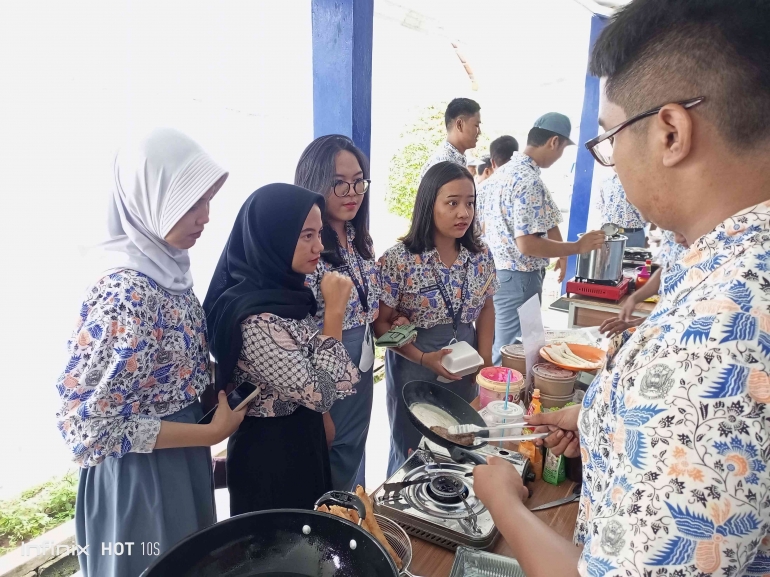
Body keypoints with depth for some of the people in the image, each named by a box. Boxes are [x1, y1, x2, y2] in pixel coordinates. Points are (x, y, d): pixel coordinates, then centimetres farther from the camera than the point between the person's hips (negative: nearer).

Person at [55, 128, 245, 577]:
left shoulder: (169, 270, -3)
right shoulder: (124, 295, -27)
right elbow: (88, 424, -25)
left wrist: (218, 397, -4)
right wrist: (212, 433, -21)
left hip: (185, 464, 8)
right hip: (140, 477, -8)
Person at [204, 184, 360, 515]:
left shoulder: (283, 291, -2)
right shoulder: (254, 318, -30)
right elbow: (320, 393, -28)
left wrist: (323, 420, 15)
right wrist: (334, 310, -25)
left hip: (303, 438, 8)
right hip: (271, 452, -8)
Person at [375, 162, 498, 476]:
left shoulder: (481, 254, -3)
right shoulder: (399, 260, -18)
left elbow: (486, 308, 10)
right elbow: (381, 323, -12)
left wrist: (484, 358, -2)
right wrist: (424, 358, -22)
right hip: (414, 369, -4)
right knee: (412, 454, 14)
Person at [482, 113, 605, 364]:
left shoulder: (502, 172, 9)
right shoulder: (530, 181, -21)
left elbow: (485, 226, 16)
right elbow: (527, 244, -25)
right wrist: (577, 247, -14)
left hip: (494, 272, 10)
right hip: (517, 279, -10)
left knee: (496, 346, 20)